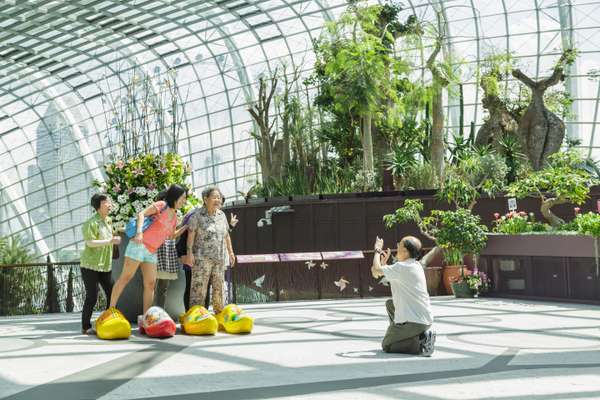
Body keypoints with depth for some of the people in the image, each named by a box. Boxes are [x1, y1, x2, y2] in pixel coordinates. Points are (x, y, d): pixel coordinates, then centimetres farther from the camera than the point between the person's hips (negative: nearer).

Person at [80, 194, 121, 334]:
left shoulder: (108, 221, 10)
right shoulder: (91, 223, -14)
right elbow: (90, 242, -23)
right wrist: (110, 241, -26)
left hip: (105, 266, 7)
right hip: (90, 265, -7)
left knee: (112, 295, 4)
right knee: (92, 297, -5)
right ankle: (86, 327, 5)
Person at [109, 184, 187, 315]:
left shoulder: (174, 218, 16)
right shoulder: (161, 206, -4)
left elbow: (171, 235, 26)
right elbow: (141, 214, -14)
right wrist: (139, 232, -28)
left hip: (152, 252, 7)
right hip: (140, 245, -7)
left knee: (150, 284, 1)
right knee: (126, 278, -6)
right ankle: (111, 309, -1)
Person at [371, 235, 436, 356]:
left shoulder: (402, 267, -18)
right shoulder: (416, 265, 11)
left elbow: (376, 270, -17)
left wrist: (377, 250, -2)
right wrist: (384, 263, 14)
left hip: (414, 322, -9)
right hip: (425, 319, 9)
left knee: (386, 346, 5)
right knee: (390, 303, 29)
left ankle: (421, 344, -11)